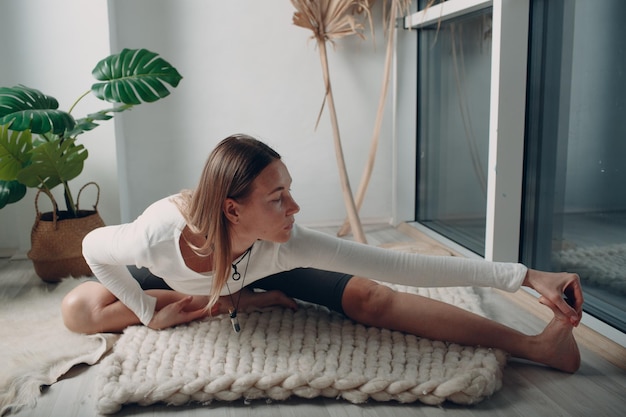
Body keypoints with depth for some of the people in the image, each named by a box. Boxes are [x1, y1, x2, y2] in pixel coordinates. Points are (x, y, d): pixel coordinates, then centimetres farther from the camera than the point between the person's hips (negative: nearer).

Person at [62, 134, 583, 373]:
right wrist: (150, 311, -26)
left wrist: (526, 276, -46)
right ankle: (237, 302, -17)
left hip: (261, 265, -2)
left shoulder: (285, 243, -42)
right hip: (172, 278, 2)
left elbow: (400, 266, -44)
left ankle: (533, 345, -22)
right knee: (79, 308, -15)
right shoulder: (159, 235, -45)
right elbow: (93, 245, -20)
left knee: (370, 298, -23)